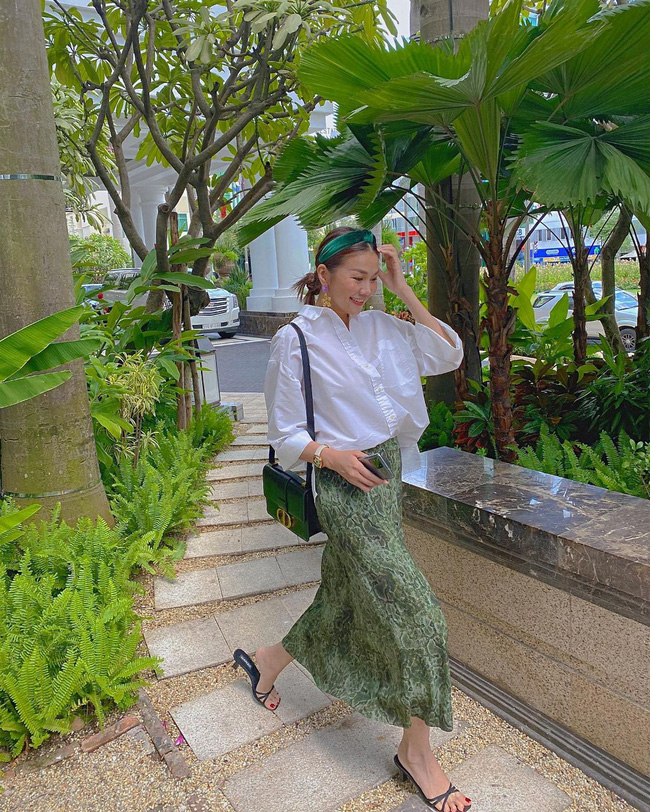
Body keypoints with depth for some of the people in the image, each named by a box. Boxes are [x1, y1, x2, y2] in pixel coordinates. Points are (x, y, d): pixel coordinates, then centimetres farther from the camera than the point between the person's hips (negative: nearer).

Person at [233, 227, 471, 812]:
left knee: (348, 596, 20)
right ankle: (417, 752, 14)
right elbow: (286, 435, -6)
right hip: (345, 486, -7)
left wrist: (403, 289, -1)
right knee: (415, 611, -8)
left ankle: (267, 661, 45)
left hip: (386, 474, 7)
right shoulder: (295, 340, -9)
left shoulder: (380, 327, 8)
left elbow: (448, 355, 1)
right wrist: (332, 455, -24)